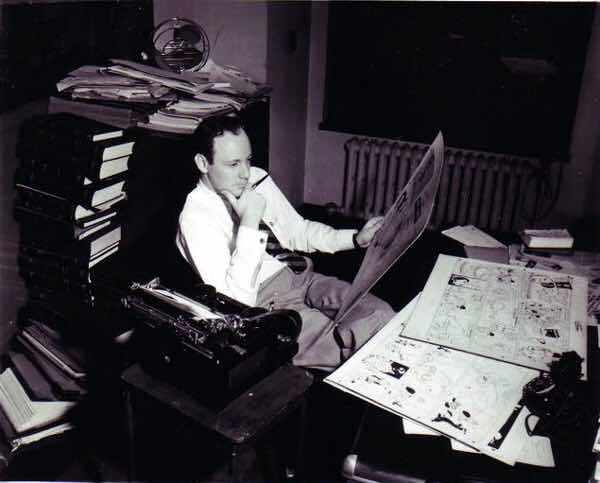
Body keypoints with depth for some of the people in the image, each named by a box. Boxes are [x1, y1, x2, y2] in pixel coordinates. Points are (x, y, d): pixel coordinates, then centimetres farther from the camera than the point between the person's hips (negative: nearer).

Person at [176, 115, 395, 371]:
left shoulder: (258, 178, 4)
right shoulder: (196, 217, -16)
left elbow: (298, 231, 15)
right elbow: (238, 299, -24)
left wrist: (356, 238, 1)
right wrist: (249, 224, -28)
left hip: (299, 275, 6)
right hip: (261, 302, -6)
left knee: (381, 315, -14)